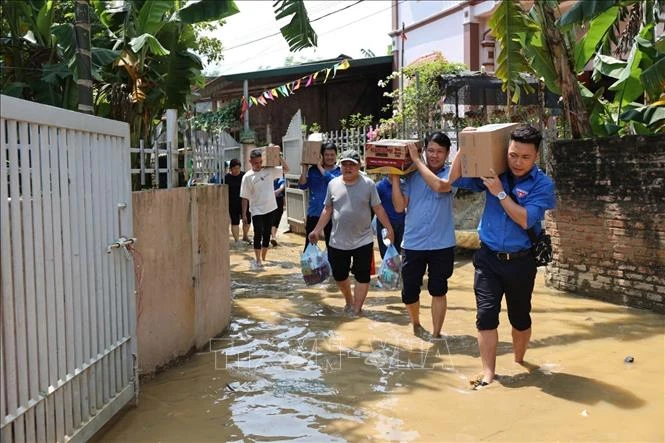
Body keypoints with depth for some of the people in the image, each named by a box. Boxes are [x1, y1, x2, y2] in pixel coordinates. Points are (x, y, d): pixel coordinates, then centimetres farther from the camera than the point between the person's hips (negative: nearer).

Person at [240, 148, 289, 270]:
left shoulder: (269, 170, -1)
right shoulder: (248, 177, -9)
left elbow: (286, 169, 7)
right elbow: (245, 197, -6)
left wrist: (279, 156, -6)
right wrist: (244, 214, -7)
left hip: (270, 208, 4)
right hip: (257, 210, -3)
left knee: (267, 234, 12)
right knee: (258, 234, -8)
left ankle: (263, 259, 27)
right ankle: (257, 261, 3)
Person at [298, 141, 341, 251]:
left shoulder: (340, 171, -2)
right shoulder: (313, 170, 3)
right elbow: (302, 185, -4)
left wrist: (320, 167, -17)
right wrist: (305, 168, -12)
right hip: (314, 213, 1)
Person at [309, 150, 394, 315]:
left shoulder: (368, 184, -4)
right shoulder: (333, 184, 2)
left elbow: (378, 209, -1)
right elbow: (327, 210, 9)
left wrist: (389, 229, -6)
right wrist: (317, 231, 5)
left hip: (363, 241, -2)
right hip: (338, 242, 3)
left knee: (362, 277, 0)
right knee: (339, 276, 13)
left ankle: (356, 310, 10)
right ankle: (349, 301, 38)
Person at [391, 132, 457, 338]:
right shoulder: (411, 176, 1)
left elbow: (439, 185, -26)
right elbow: (399, 206, -5)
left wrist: (417, 160, -19)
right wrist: (394, 177, -12)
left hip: (442, 245, -1)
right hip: (413, 244, 2)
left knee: (438, 291, 8)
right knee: (409, 292, 8)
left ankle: (436, 334, 22)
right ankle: (416, 324, 36)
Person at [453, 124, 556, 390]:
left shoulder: (542, 184, -9)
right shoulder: (494, 173, 0)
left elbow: (525, 220, -20)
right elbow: (456, 179, 5)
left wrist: (500, 193, -22)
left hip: (520, 261, -1)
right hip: (488, 258, 2)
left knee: (520, 317, 15)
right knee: (486, 315, -6)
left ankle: (519, 363, 39)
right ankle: (488, 374, -1)